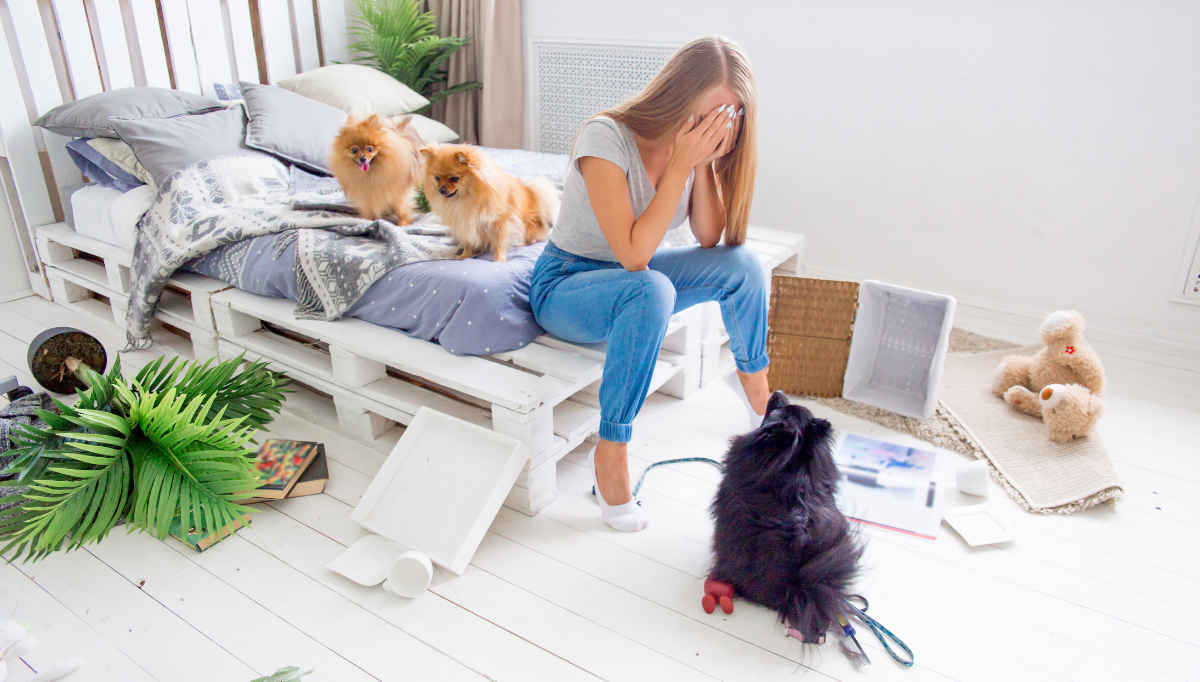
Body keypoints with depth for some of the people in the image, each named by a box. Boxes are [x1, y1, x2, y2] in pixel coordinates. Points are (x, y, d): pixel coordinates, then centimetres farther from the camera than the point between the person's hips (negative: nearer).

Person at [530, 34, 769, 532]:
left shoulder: (695, 144, -6)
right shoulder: (607, 137, -26)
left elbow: (709, 240, -8)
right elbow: (634, 254, -31)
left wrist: (704, 165, -20)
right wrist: (681, 163, -32)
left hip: (631, 282, 6)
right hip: (565, 284, -6)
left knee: (741, 263, -15)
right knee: (651, 289, -38)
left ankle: (752, 379, 11)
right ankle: (610, 453, -27)